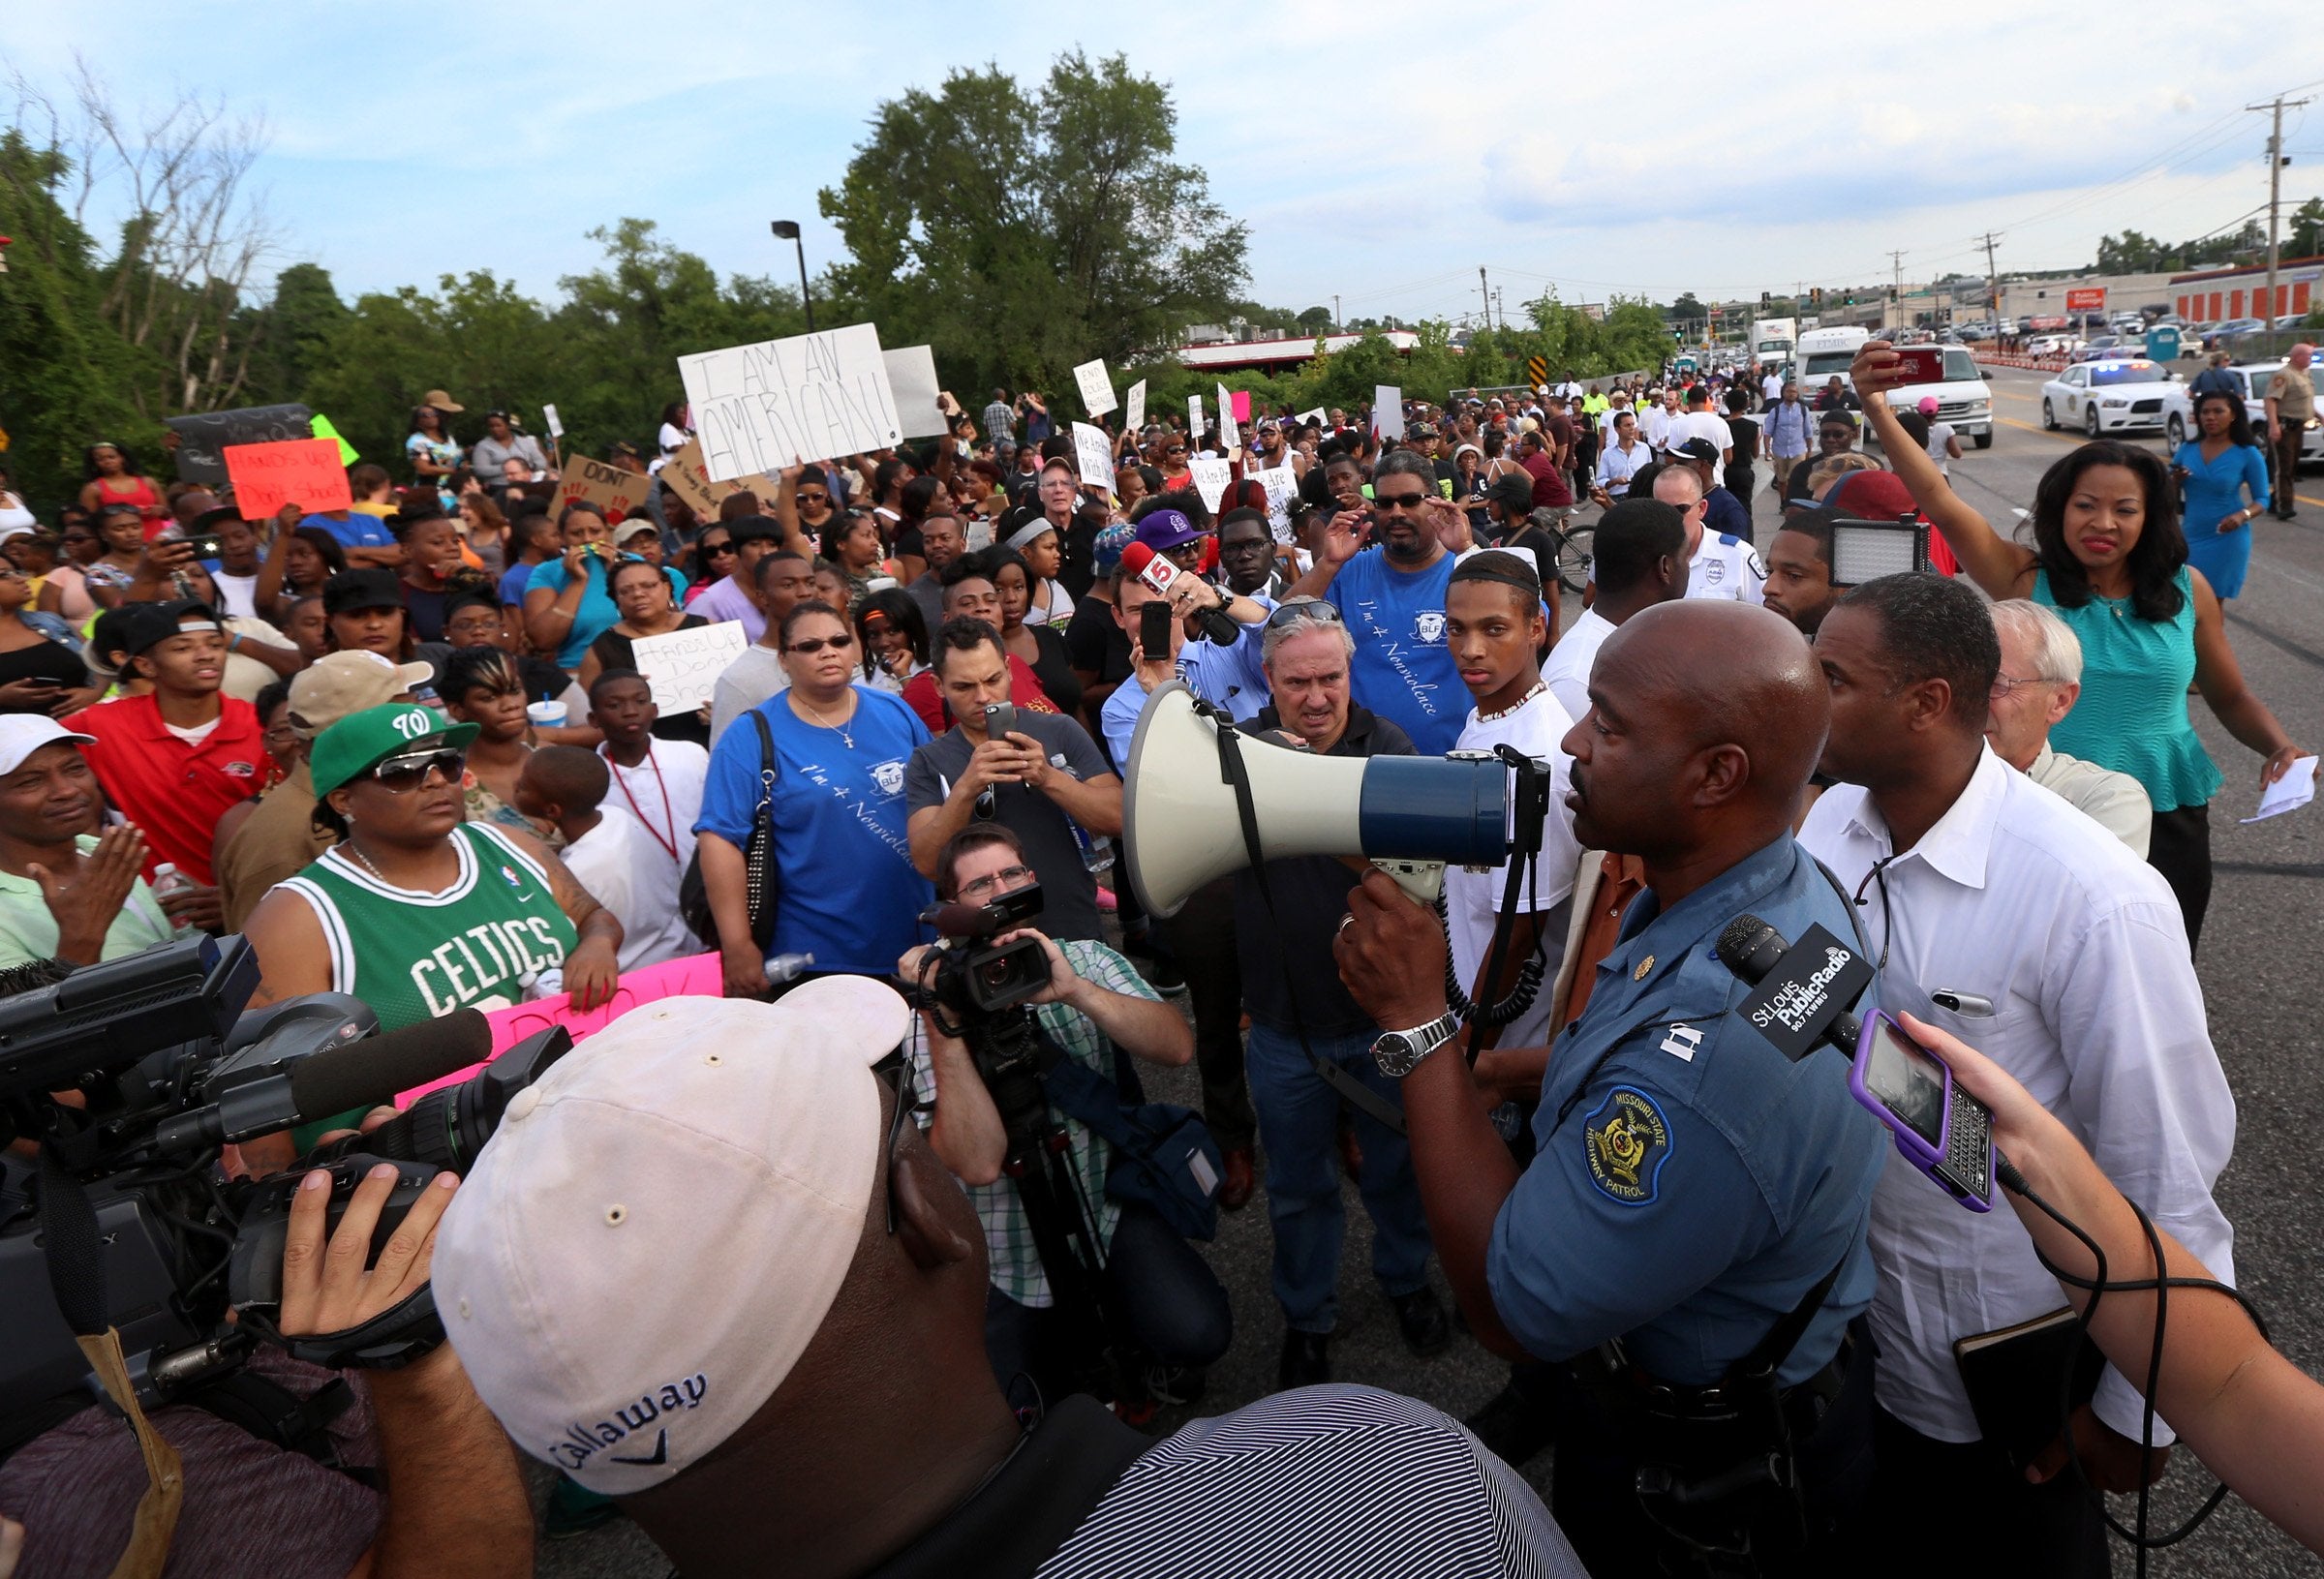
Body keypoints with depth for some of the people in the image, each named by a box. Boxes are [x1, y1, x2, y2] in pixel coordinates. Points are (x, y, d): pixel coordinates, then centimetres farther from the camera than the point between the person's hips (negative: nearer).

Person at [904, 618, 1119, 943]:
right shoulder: (927, 763, 7)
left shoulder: (1060, 731, 7)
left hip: (1076, 937, 0)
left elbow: (1120, 819, -3)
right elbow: (927, 863, -7)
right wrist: (966, 789, -22)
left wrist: (1048, 777, -17)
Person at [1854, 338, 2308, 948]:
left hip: (2168, 819, 2)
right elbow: (1940, 502, -22)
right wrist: (1879, 410, -34)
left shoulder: (2187, 590, -1)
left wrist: (2280, 747, -9)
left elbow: (2232, 698, 11)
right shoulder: (2028, 579, -8)